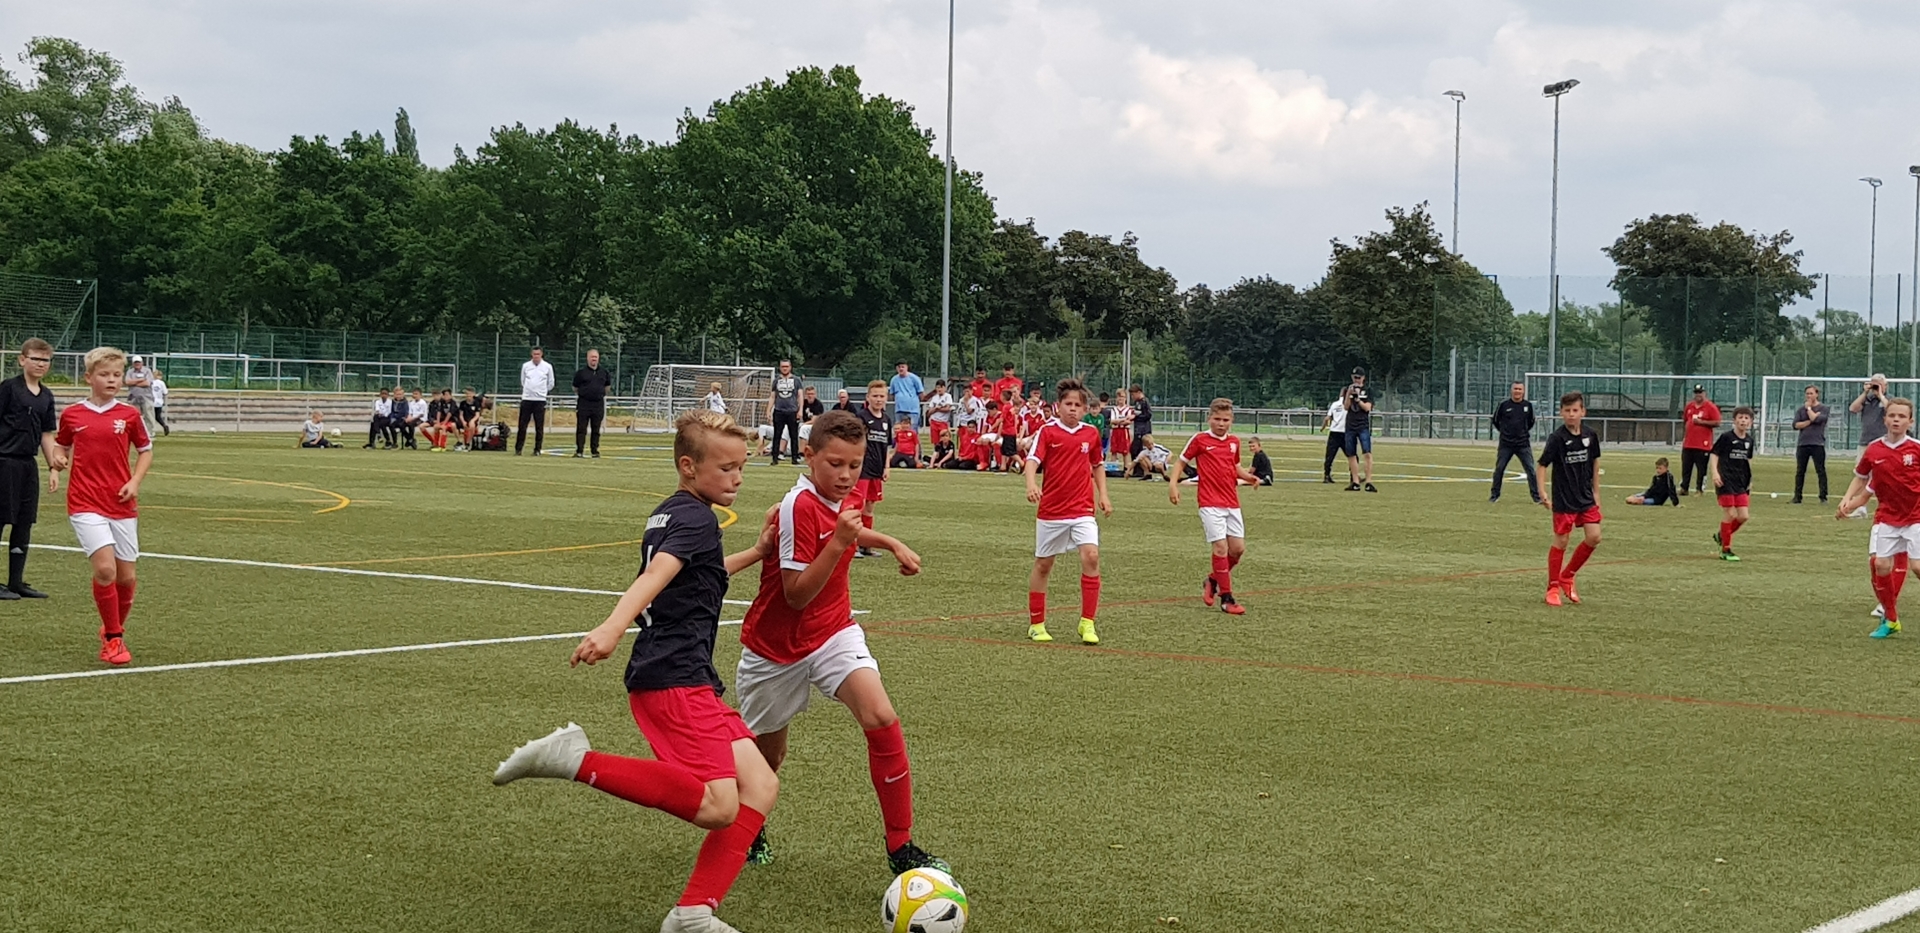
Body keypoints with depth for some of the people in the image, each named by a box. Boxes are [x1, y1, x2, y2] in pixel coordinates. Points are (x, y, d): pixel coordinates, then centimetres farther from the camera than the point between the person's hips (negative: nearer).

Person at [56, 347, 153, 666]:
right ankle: (113, 638, -3)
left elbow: (146, 451, 12)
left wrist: (134, 482, -3)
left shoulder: (129, 415, 2)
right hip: (85, 504, -2)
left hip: (122, 505, 2)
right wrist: (59, 459, -7)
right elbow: (62, 447, 16)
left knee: (125, 576, 5)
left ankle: (115, 630, 32)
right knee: (105, 568, -19)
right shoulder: (71, 414, 2)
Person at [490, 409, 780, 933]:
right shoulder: (696, 520, -8)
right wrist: (613, 628, -44)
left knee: (760, 786, 5)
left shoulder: (669, 515, 21)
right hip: (674, 679, -10)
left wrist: (755, 554, 35)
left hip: (685, 679, 10)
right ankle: (575, 760, -18)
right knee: (718, 807, -21)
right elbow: (655, 575, -27)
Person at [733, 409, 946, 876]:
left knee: (881, 719, -18)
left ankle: (900, 847, -12)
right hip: (777, 647, -5)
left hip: (833, 632, 5)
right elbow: (796, 595, -27)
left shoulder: (847, 496, -2)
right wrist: (838, 543, -35)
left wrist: (891, 544, 20)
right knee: (767, 750, 12)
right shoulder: (799, 507, -24)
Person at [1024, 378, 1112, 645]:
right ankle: (1036, 624, 23)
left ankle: (1087, 623, -11)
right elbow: (1033, 459, -21)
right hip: (1051, 510, -2)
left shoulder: (1091, 433, 4)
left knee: (1091, 556, -17)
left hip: (1082, 510, 2)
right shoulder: (1047, 431, -7)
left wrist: (1103, 495, 10)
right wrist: (1031, 483, -40)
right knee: (1043, 565, 9)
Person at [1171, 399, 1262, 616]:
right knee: (1220, 547, -11)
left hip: (1232, 503, 6)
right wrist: (1173, 484, -7)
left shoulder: (1234, 442, 11)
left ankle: (1213, 581, 28)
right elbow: (1182, 460, 5)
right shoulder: (1200, 440, -3)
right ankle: (1226, 599, -5)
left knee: (1238, 548, 3)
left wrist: (1249, 477, 6)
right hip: (1210, 503, -5)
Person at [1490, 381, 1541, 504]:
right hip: (1506, 444, -1)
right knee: (1499, 469, 2)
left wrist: (1523, 432, 13)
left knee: (1530, 469, -3)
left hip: (1523, 444, 1)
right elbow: (1495, 420, 9)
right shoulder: (1504, 404, -5)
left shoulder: (1528, 405, 1)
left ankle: (1536, 495, 3)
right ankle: (1495, 495, 14)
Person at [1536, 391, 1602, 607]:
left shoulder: (1590, 435, 1)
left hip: (1586, 498, 5)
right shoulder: (1557, 438, -13)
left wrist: (1595, 491, 14)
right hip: (1564, 500, -5)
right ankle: (1553, 587, 12)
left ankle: (1567, 576, 17)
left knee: (1594, 537, -1)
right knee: (1561, 542, 0)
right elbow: (1541, 465, -10)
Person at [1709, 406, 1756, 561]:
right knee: (1731, 515, -8)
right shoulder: (1726, 437, -8)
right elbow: (1714, 454, -8)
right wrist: (1715, 473, -21)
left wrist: (1750, 481, 22)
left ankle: (1721, 535, 25)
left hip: (1740, 483, 6)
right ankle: (1726, 550, 3)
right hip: (1726, 482, -6)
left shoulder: (1749, 440, 10)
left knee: (1743, 516, 1)